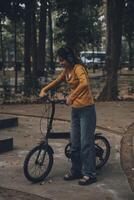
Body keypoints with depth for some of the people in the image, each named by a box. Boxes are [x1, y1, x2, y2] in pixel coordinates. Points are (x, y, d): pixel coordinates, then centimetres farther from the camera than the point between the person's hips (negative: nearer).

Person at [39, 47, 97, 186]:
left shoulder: (78, 68, -15)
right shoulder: (66, 71, 10)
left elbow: (84, 83, -34)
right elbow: (56, 82, 24)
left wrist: (71, 97, -36)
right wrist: (44, 90, 8)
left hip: (86, 109, -8)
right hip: (75, 109, 8)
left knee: (86, 142, -4)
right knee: (74, 143, 10)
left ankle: (89, 174, 5)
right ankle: (76, 171, 22)